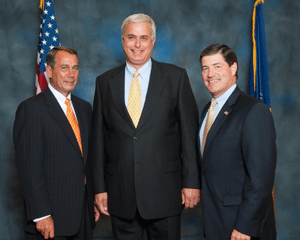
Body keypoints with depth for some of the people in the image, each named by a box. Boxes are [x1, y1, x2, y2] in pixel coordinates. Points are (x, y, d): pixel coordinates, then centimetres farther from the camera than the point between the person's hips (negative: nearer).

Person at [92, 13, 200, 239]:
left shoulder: (176, 77, 0)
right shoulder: (105, 82, 7)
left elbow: (189, 133, -2)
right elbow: (99, 138, 7)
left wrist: (192, 181, -5)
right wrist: (100, 187, 5)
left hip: (164, 191, -2)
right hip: (120, 194, 2)